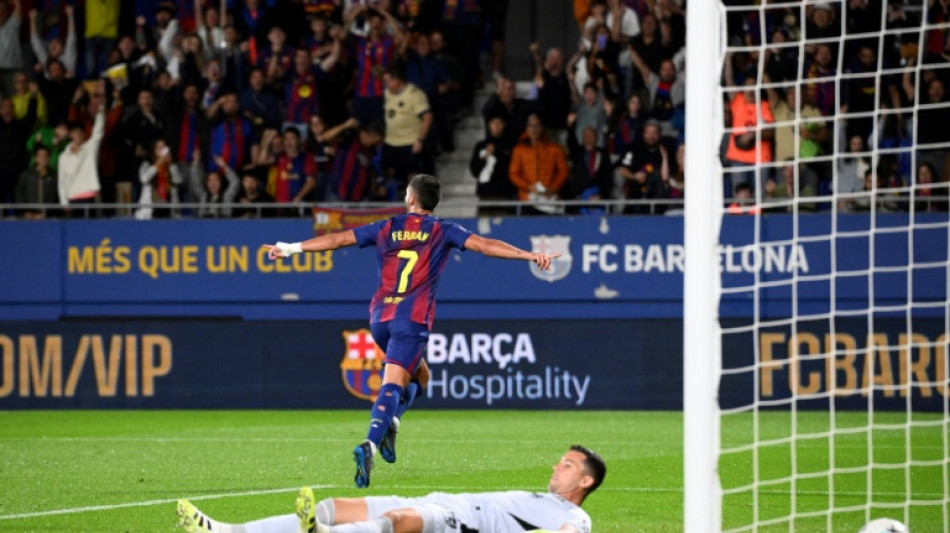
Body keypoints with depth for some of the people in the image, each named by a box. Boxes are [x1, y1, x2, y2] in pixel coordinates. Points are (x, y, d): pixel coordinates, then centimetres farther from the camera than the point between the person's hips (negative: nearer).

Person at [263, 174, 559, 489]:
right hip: (414, 318, -4)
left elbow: (337, 239, 16)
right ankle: (370, 444, -33)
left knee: (418, 375, 23)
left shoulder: (387, 228, 13)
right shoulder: (442, 232, 5)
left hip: (380, 318, 4)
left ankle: (390, 421, -1)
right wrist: (530, 255, -4)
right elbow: (484, 245, -4)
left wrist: (291, 248, 25)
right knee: (392, 385, -12)